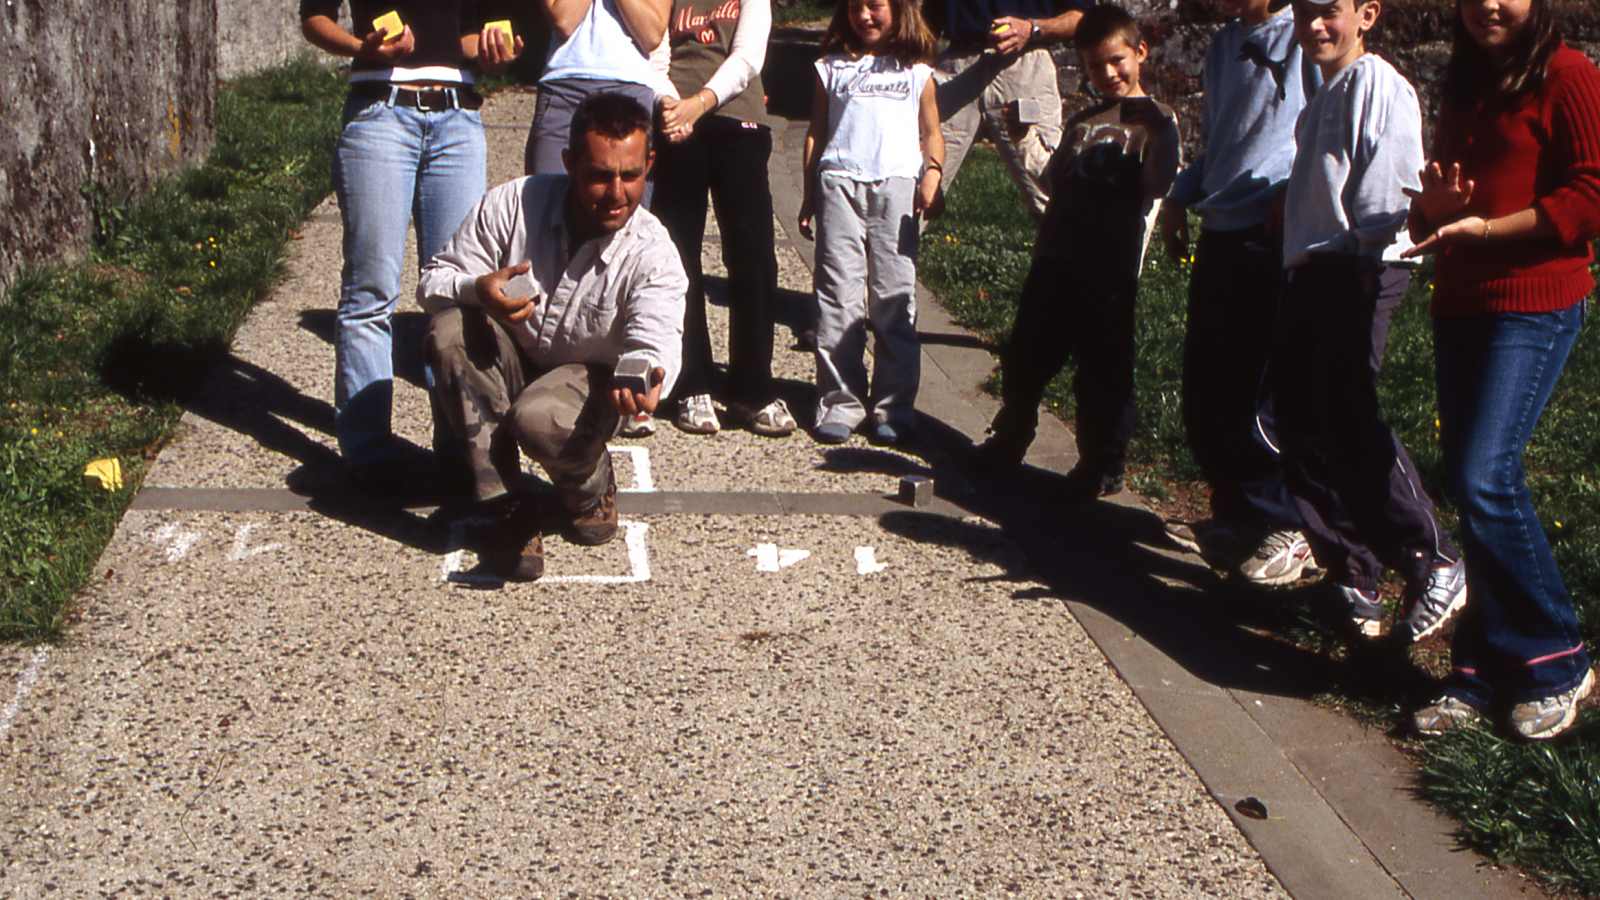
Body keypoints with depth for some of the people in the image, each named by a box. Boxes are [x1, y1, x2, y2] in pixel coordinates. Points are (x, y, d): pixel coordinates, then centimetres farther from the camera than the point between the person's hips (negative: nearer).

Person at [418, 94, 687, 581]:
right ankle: (510, 507, -26)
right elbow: (433, 281, -9)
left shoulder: (652, 253, -19)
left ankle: (589, 487, 3)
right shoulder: (512, 204, -16)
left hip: (585, 380, -3)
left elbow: (656, 340, -34)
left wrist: (645, 379, -60)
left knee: (540, 421, -38)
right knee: (451, 328, -31)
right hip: (508, 365, 3)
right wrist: (478, 290, -35)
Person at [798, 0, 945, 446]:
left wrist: (932, 173, -2)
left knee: (894, 299, -3)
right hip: (839, 181, 1)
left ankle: (894, 407, 3)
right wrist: (809, 192, 13)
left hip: (896, 186, 0)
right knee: (838, 294, -4)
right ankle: (839, 403, 2)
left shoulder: (916, 72, 15)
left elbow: (931, 132, 17)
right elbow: (816, 132, 18)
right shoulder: (832, 67, 16)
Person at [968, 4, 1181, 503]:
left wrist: (1159, 132, -27)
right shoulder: (1081, 122, 21)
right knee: (1026, 356, 13)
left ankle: (1102, 467, 12)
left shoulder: (1155, 120, 1)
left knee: (1103, 371, -1)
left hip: (1111, 268, -6)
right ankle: (1009, 439, 32)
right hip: (1056, 258, 6)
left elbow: (1159, 185, -16)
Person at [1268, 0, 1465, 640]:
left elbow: (1387, 184, -15)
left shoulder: (1376, 84, -7)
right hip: (1313, 271, 10)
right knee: (1300, 422, 6)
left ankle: (1433, 563, -5)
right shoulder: (1325, 95, 23)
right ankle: (1350, 571, 14)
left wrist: (1365, 263, -18)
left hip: (1357, 273, -10)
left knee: (1344, 421, -15)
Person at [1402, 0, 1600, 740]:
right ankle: (1485, 675, 13)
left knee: (1483, 477, -17)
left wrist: (1485, 227, -16)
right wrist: (1435, 205, 3)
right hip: (1460, 306, 8)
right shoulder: (1464, 86, 19)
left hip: (1534, 304, -8)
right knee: (1469, 483, 6)